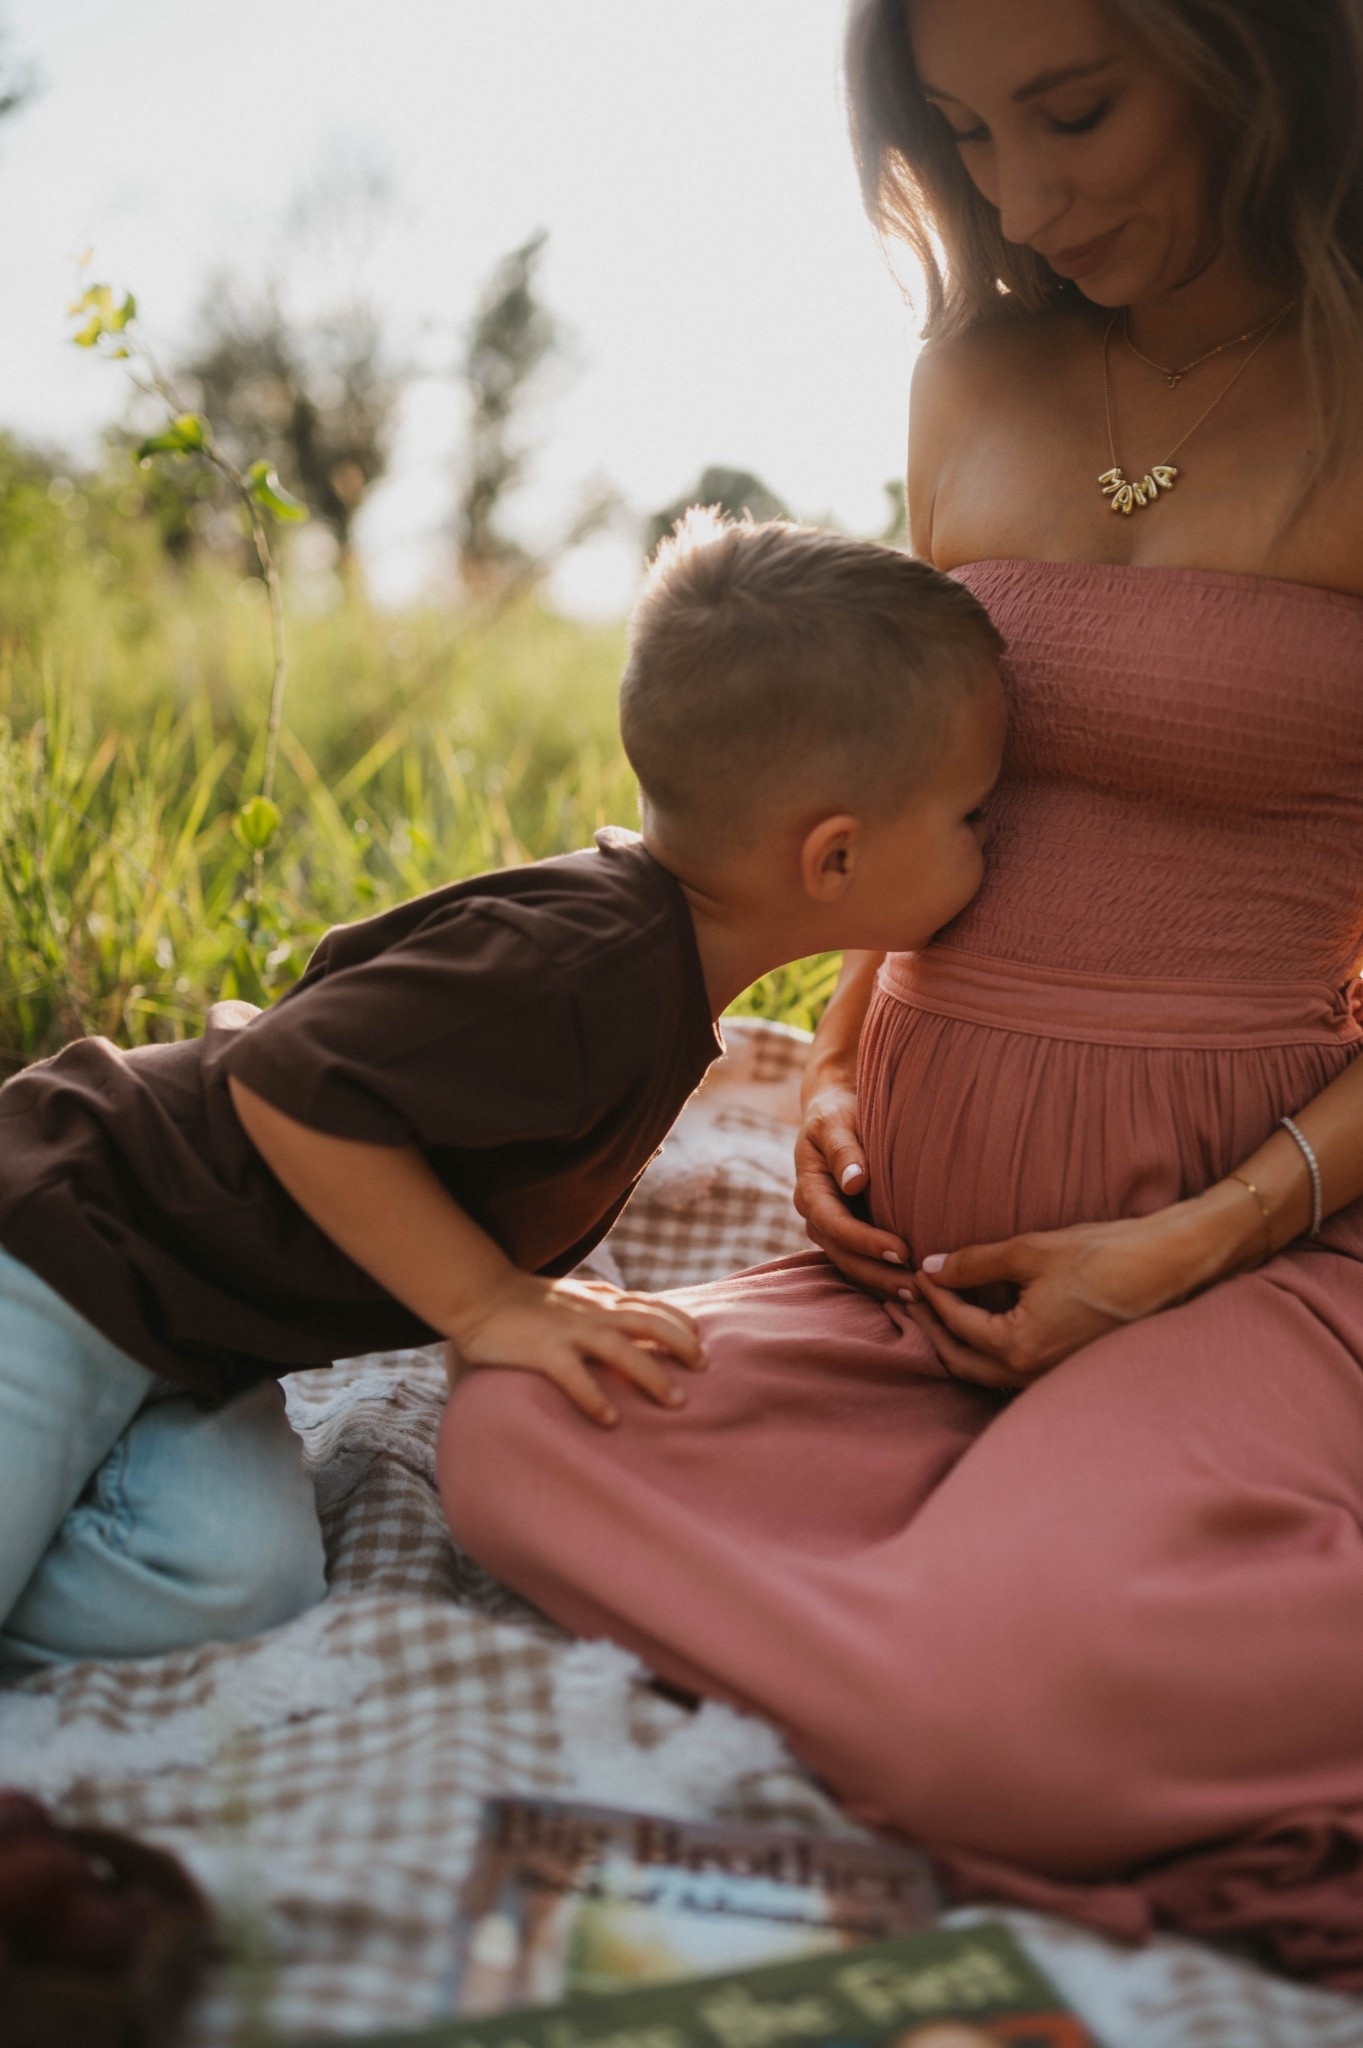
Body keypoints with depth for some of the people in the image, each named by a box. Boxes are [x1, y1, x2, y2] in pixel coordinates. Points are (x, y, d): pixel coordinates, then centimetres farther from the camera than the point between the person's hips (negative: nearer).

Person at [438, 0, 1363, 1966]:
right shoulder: (973, 385, 8)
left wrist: (1203, 1238, -14)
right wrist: (833, 1077, 5)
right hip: (921, 1223, 6)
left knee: (995, 1700, -31)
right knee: (520, 1441, -16)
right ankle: (1063, 1509, -3)